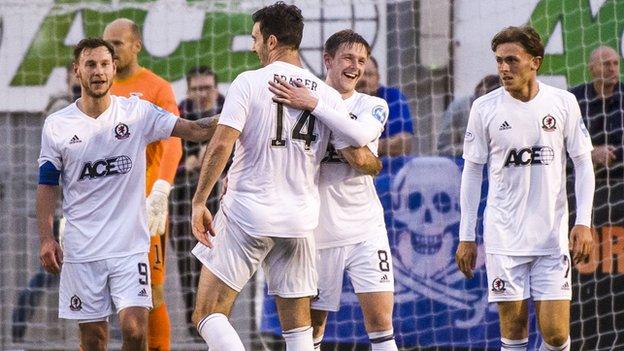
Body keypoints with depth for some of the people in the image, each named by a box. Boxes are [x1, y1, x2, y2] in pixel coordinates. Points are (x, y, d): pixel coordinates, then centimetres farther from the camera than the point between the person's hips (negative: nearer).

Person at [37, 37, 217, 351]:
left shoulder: (137, 113, -1)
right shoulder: (57, 126, 2)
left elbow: (195, 130, -7)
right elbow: (47, 186, 8)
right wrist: (46, 239, 0)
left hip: (130, 246, -1)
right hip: (81, 250, 1)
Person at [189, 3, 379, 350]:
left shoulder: (250, 82, -6)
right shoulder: (327, 95, 4)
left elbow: (221, 145, -14)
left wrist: (199, 202, -8)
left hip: (247, 212, -4)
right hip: (300, 218, 4)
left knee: (208, 315, 0)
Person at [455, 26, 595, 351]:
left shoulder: (563, 103, 0)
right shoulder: (484, 108, 0)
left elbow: (583, 164, 6)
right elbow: (472, 172, 7)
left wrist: (583, 223, -4)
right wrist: (466, 236, 5)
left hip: (553, 236, 0)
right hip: (503, 236, 0)